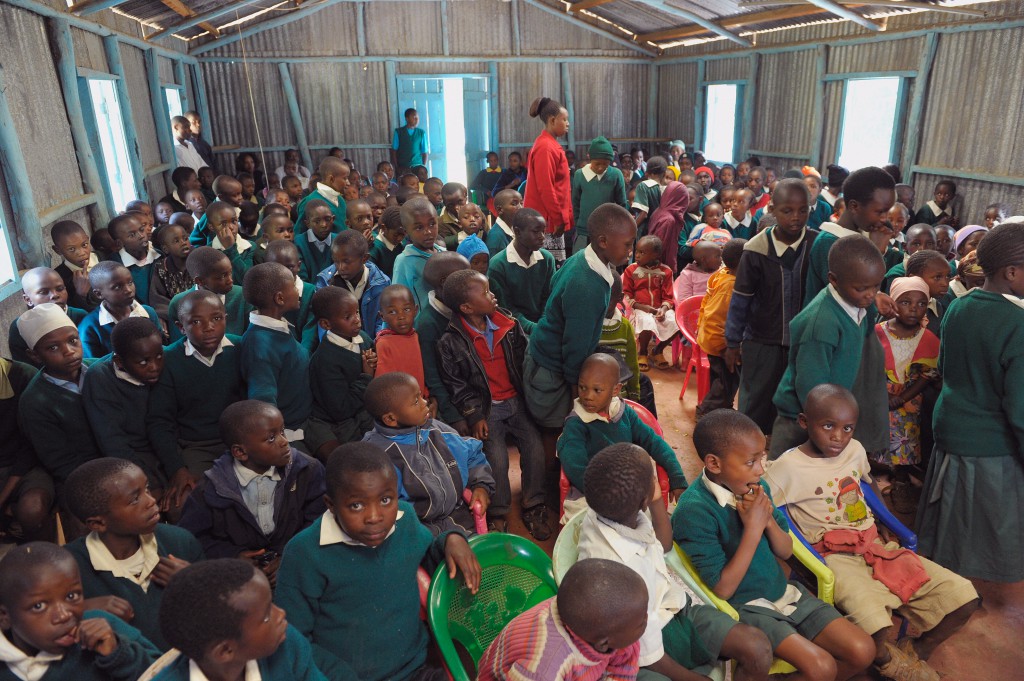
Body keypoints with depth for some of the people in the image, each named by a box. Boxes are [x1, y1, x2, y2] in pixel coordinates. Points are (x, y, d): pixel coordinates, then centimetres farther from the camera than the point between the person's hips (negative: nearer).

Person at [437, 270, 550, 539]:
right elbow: (456, 385, -5)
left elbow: (525, 360, 8)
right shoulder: (451, 342, -10)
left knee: (535, 448, -12)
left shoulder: (508, 324, 0)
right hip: (485, 408, -3)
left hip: (515, 402, 4)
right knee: (497, 458, -18)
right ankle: (497, 515, 7)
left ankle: (533, 507, 9)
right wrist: (475, 417, -9)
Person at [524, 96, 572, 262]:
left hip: (551, 218, 10)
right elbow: (545, 189, -21)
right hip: (548, 220, -10)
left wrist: (562, 216, 17)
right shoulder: (546, 147, -15)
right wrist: (559, 218, -17)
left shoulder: (549, 144, 15)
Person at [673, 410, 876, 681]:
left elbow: (786, 551, 6)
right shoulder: (694, 510, -24)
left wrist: (768, 519, -16)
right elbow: (723, 589, -20)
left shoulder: (756, 486, -4)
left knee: (863, 651, -1)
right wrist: (753, 529, -24)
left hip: (785, 592, 7)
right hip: (743, 606, -6)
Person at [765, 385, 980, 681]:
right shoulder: (788, 467, -14)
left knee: (963, 596, -7)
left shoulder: (855, 450, 7)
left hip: (876, 545, 7)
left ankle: (916, 652, 17)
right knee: (874, 623, -34)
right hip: (835, 556, -6)